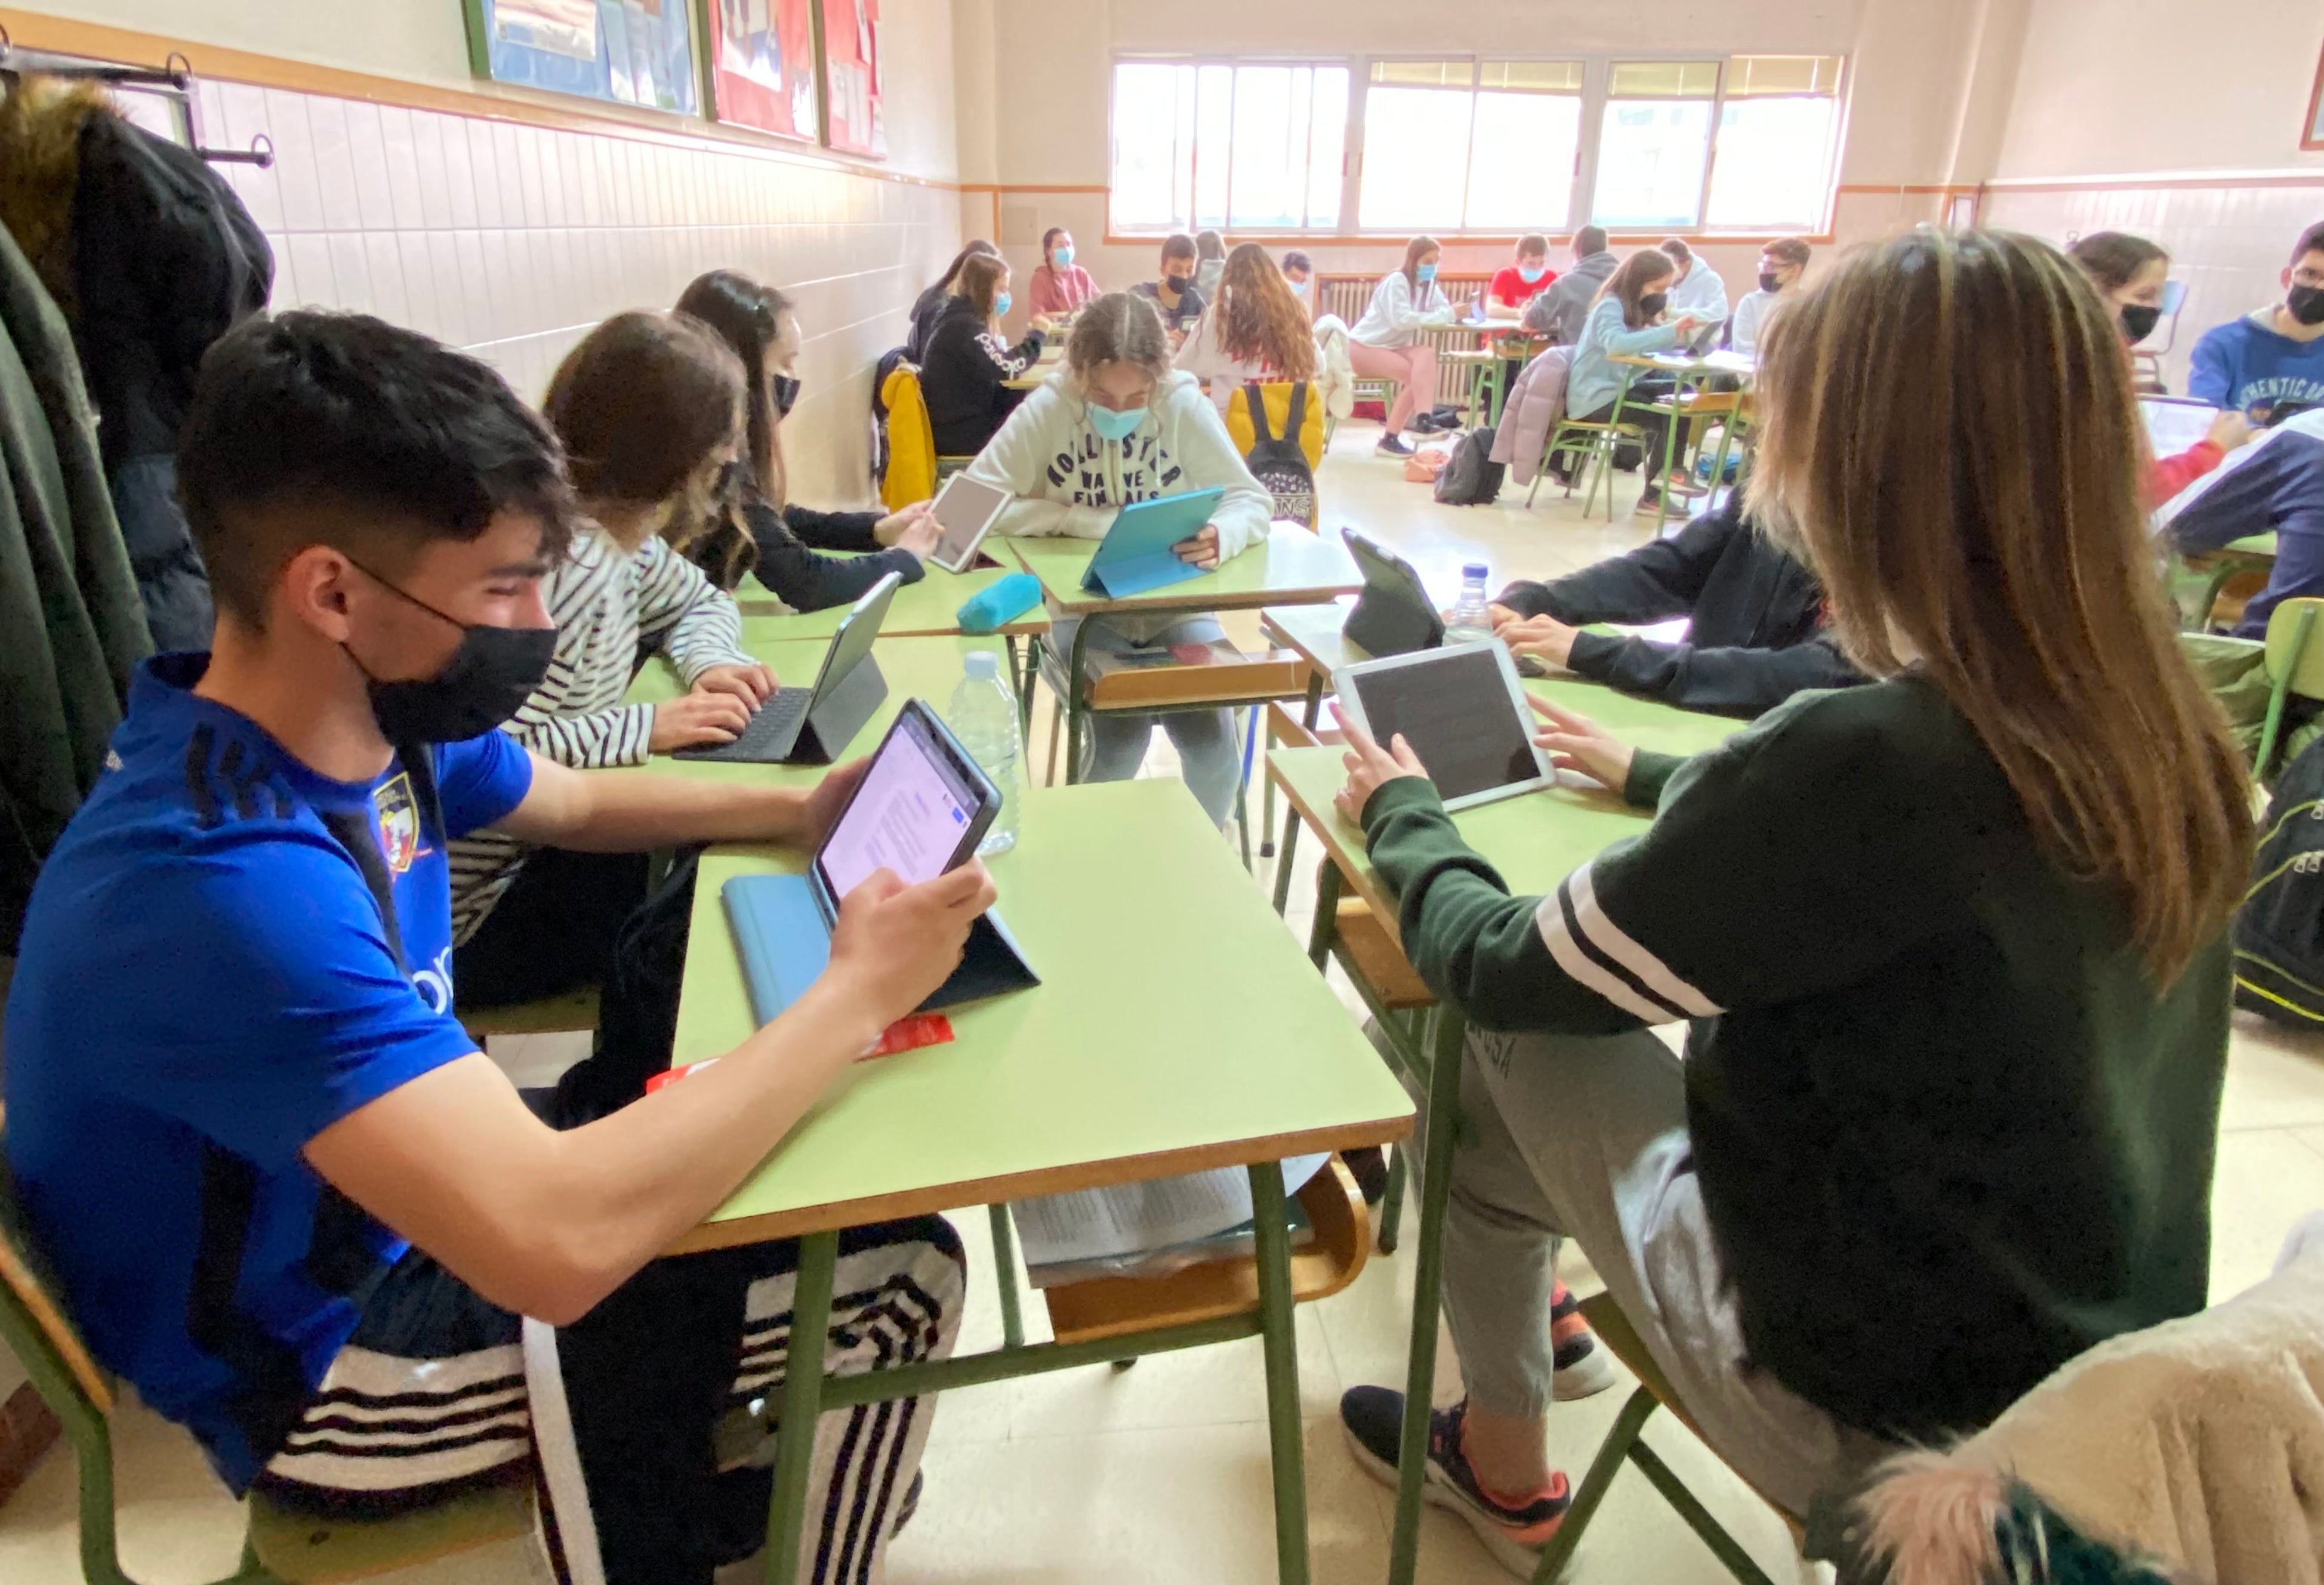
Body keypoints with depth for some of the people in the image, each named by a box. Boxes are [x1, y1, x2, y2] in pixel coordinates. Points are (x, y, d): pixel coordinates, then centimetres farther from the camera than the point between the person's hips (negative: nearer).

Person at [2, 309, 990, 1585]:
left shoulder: (372, 713, -10)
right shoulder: (225, 886, -38)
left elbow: (572, 802, 12)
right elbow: (562, 1244, -46)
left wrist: (795, 815, -2)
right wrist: (856, 995, -34)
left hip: (413, 1198, 8)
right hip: (316, 1363, -8)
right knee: (900, 1277, -9)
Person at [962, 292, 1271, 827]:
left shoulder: (1185, 406, -8)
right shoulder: (1047, 411, -10)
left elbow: (1252, 500, -7)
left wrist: (1223, 536, -31)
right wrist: (1080, 519, -21)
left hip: (1176, 609, 1)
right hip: (1081, 615, -1)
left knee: (1213, 739, -20)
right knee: (1120, 733, -25)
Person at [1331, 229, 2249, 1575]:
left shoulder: (1865, 756, -32)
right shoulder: (2160, 733, -8)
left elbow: (1498, 971, -19)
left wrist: (1402, 810, 1)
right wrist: (1654, 779, 22)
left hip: (1894, 1422, -7)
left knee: (1502, 1049, 6)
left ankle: (1505, 1475, 26)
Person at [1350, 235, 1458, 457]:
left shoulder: (1429, 284, 9)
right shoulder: (1397, 281, -16)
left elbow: (1446, 310, 0)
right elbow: (1401, 320, -28)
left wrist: (1455, 312, -24)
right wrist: (1441, 316, -27)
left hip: (1393, 347, 7)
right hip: (1363, 345, -7)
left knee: (1427, 354, -23)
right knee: (1415, 374, -28)